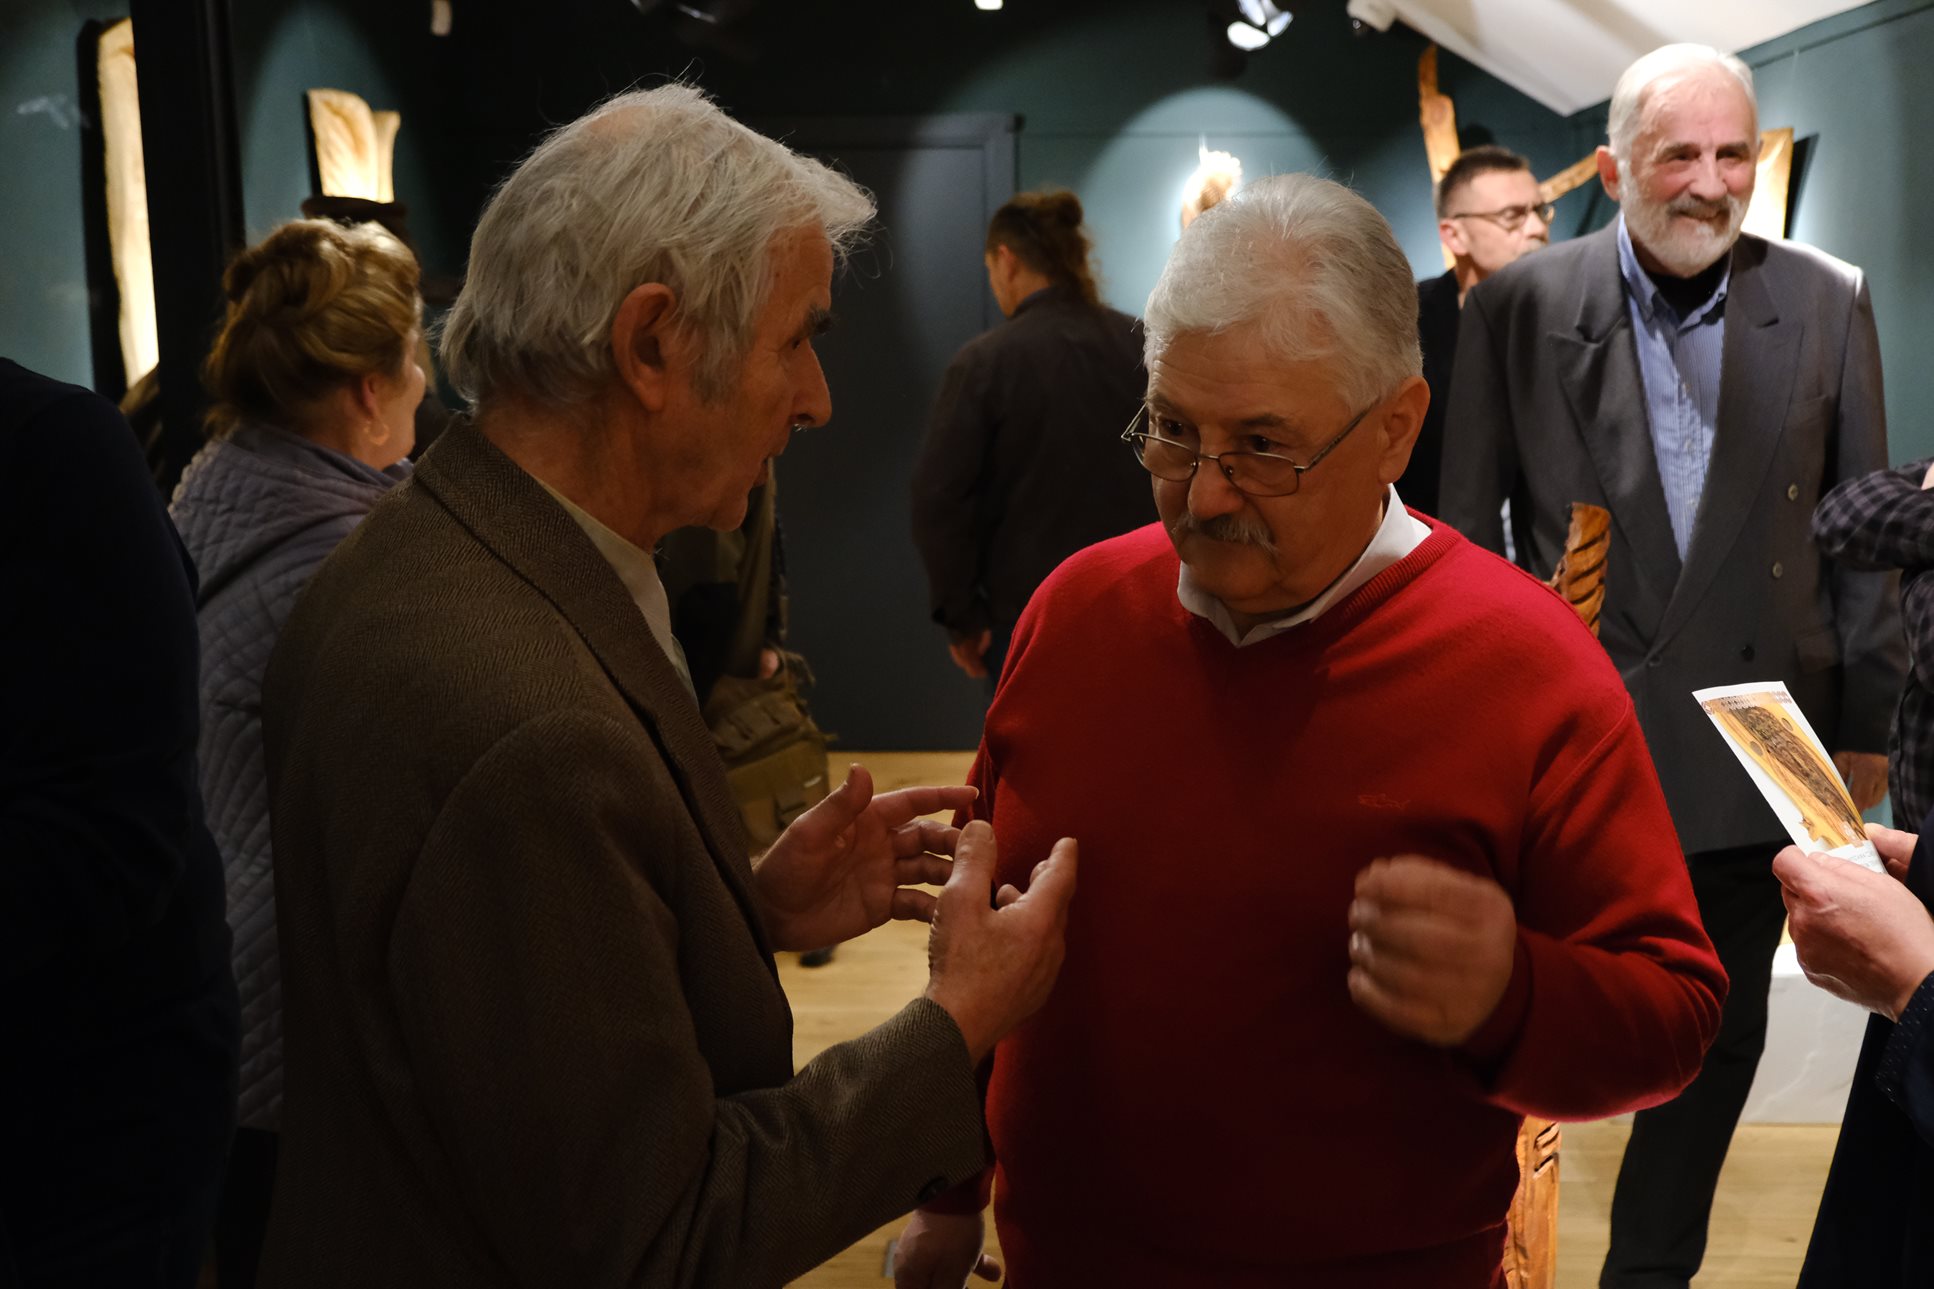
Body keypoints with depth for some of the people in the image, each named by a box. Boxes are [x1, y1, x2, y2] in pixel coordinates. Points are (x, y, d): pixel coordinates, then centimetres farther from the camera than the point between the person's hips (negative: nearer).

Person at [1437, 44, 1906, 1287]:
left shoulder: (1828, 303, 0)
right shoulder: (1521, 306, -4)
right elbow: (1469, 528, -1)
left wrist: (1867, 723, 4)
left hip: (1752, 745, 2)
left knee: (1717, 1039, 15)